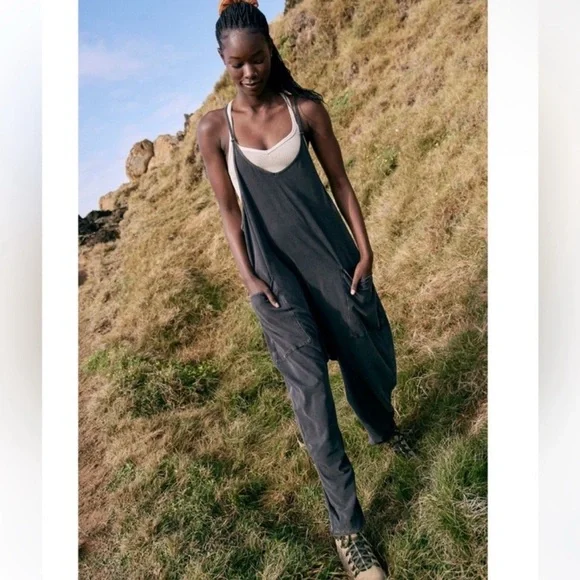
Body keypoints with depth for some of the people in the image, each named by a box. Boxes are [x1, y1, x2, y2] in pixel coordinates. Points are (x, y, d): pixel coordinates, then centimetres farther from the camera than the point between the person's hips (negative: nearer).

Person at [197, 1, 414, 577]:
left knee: (370, 360, 14)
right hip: (274, 269, -1)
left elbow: (339, 181, 3)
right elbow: (229, 209, 1)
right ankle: (347, 528, 9)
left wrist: (364, 248, -3)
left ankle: (384, 428, 51)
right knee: (308, 385, -5)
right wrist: (248, 276, -6)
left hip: (330, 253, 2)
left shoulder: (306, 107, 1)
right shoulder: (213, 129, -1)